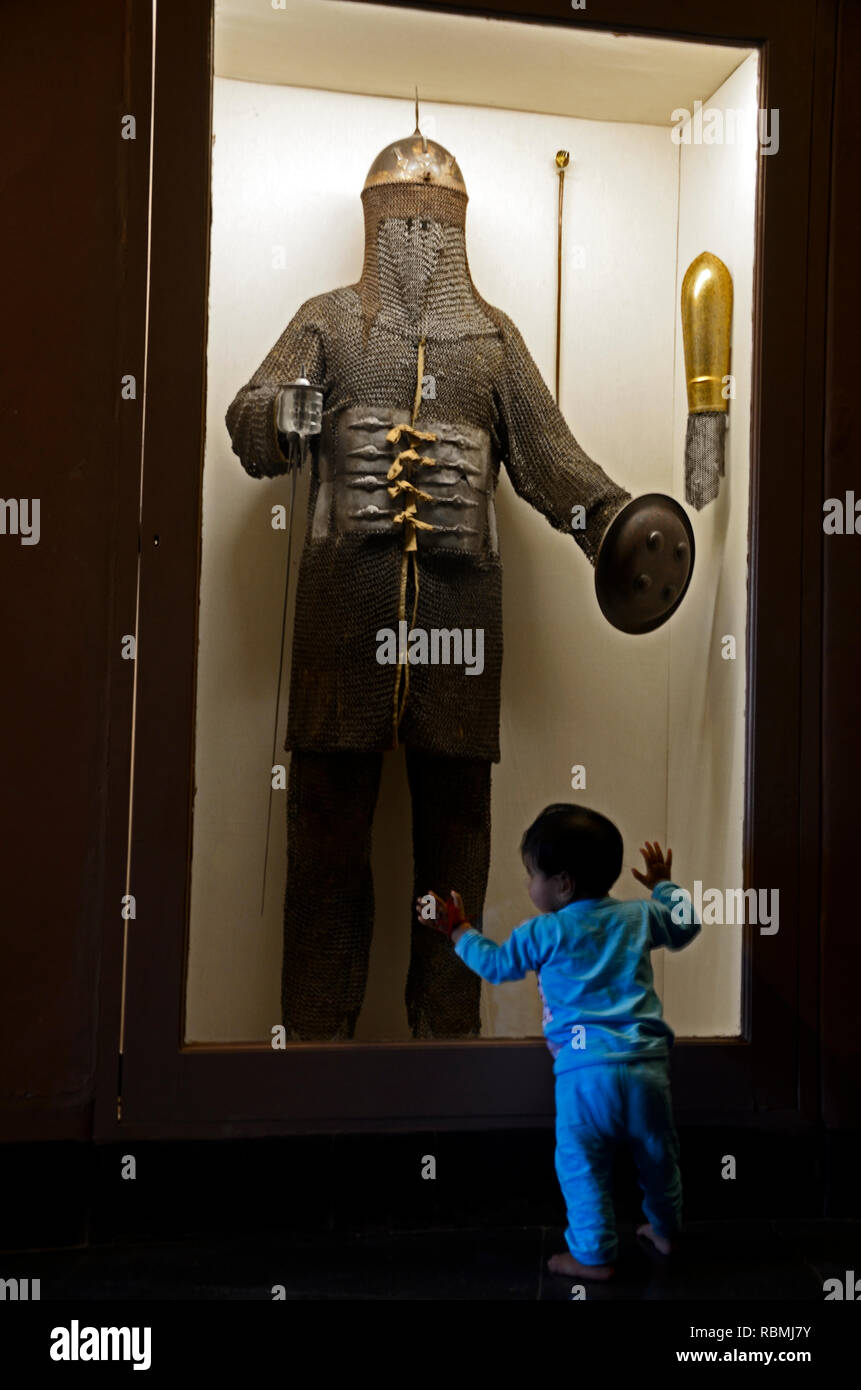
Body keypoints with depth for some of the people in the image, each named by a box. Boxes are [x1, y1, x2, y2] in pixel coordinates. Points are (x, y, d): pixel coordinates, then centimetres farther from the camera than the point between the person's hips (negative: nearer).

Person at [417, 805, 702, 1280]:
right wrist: (664, 885, 42)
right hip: (647, 1063, 5)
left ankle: (594, 1255, 15)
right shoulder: (639, 916, 8)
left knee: (582, 1166, 9)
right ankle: (664, 1229, 41)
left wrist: (457, 929, 26)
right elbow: (685, 927, 27)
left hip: (584, 1070, -5)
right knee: (657, 1154, 22)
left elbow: (495, 963, 12)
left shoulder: (545, 933, -2)